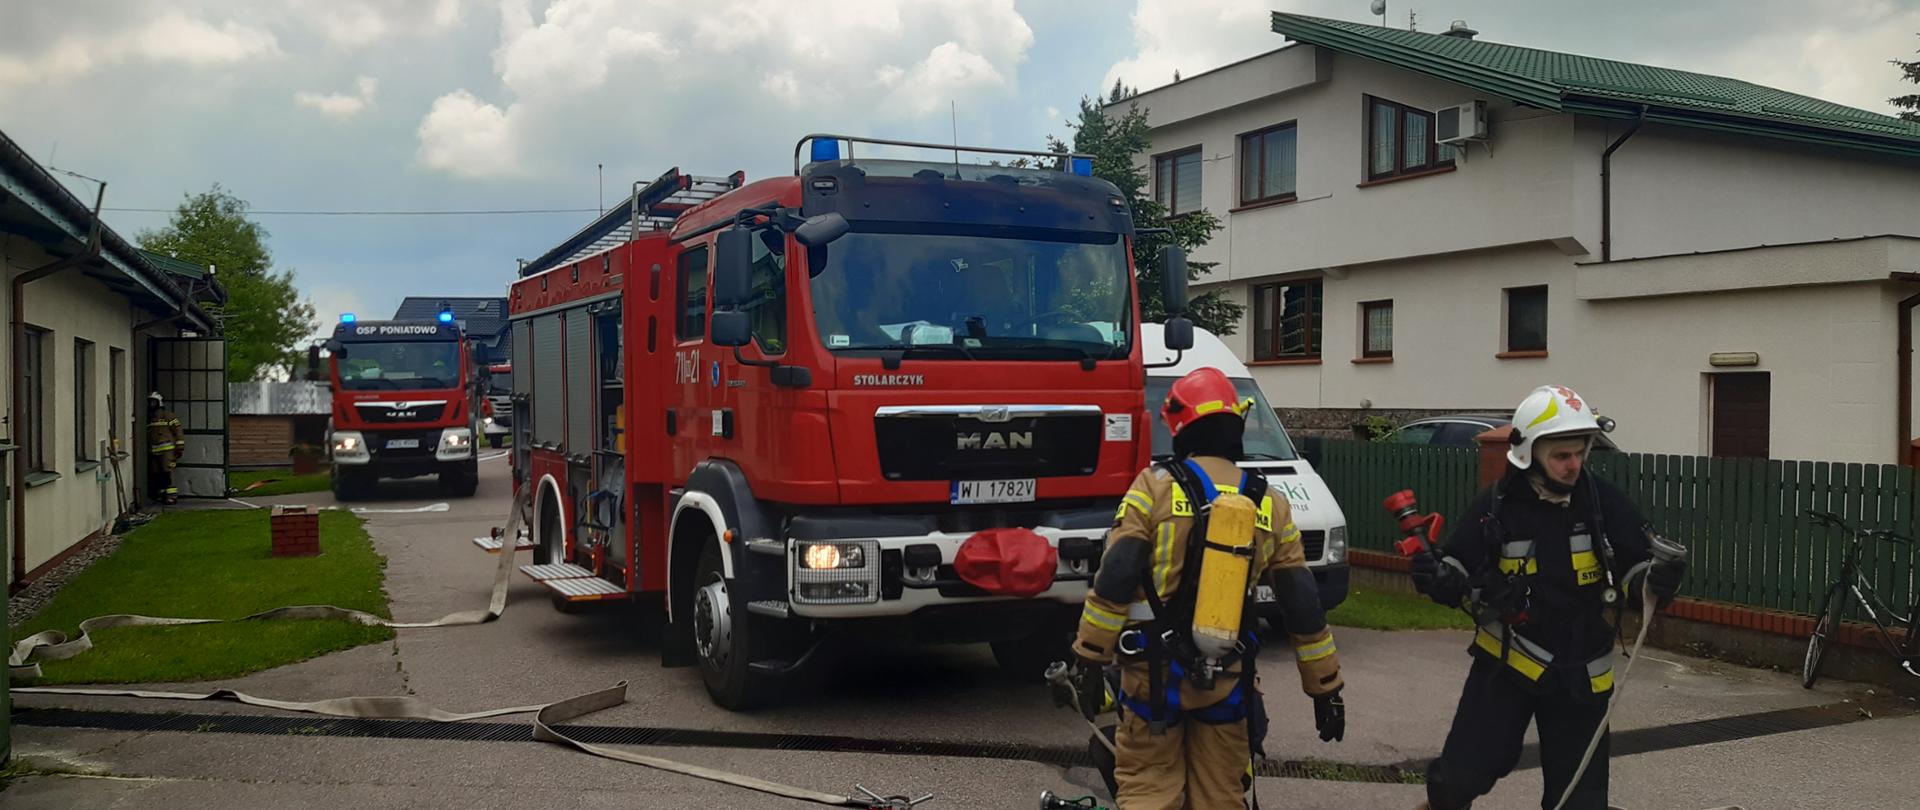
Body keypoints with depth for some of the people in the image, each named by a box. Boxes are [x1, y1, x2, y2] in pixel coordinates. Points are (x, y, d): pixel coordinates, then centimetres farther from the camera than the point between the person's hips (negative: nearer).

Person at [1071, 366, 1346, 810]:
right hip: (1226, 680, 3)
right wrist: (1326, 688, 12)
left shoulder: (1155, 486, -7)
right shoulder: (1271, 506, 3)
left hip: (1156, 671, -3)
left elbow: (1114, 582, -14)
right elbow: (1304, 607, 5)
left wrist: (1090, 660, -7)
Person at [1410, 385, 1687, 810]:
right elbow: (1459, 575, -2)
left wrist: (1656, 580, -25)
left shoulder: (1606, 503, -7)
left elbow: (1635, 574, -3)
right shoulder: (1496, 507, -9)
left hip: (1580, 675, 2)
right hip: (1506, 661, -1)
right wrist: (1439, 579, -24)